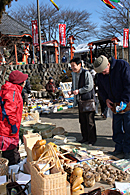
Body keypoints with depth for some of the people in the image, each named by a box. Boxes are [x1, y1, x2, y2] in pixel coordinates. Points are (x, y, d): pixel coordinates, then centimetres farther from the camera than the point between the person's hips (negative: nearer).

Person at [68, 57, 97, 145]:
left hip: (88, 100, -7)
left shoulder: (86, 73, -11)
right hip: (80, 100, 7)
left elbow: (89, 86, -16)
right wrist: (71, 91, 4)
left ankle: (92, 139, 9)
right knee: (82, 120, 13)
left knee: (90, 121, -2)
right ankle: (85, 137, 25)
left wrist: (79, 91, -19)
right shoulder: (74, 74, 12)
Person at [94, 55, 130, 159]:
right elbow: (101, 89, 15)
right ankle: (119, 149, 21)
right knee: (117, 128, 9)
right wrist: (106, 99, -2)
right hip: (115, 104, 5)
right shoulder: (101, 74, 1)